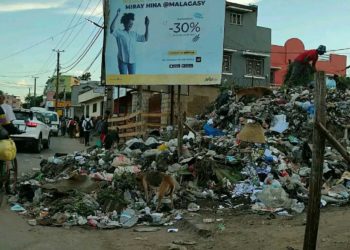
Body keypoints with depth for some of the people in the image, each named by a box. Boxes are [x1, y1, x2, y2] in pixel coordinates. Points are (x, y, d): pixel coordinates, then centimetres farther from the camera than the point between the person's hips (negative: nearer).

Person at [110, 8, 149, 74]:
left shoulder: (134, 34, 13)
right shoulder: (119, 33, -2)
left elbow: (145, 38, 16)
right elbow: (112, 29, -21)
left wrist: (147, 26, 7)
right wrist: (117, 15, -26)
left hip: (132, 61, 4)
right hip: (123, 60, -4)